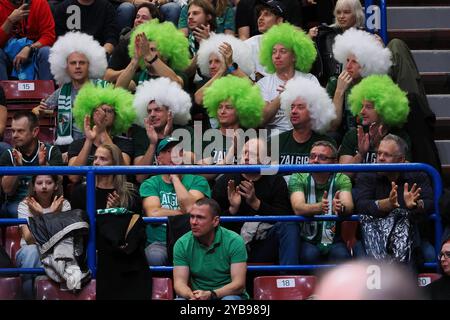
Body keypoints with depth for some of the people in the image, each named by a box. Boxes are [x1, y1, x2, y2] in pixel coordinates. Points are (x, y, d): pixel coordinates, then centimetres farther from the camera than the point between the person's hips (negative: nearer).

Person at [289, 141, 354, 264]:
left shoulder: (341, 180, 2)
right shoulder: (298, 178, -1)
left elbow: (349, 206, -18)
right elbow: (298, 208, -20)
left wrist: (341, 208, -45)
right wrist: (318, 207, -42)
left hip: (334, 241, 1)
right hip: (307, 241, -1)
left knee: (342, 256, -30)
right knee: (310, 255, -32)